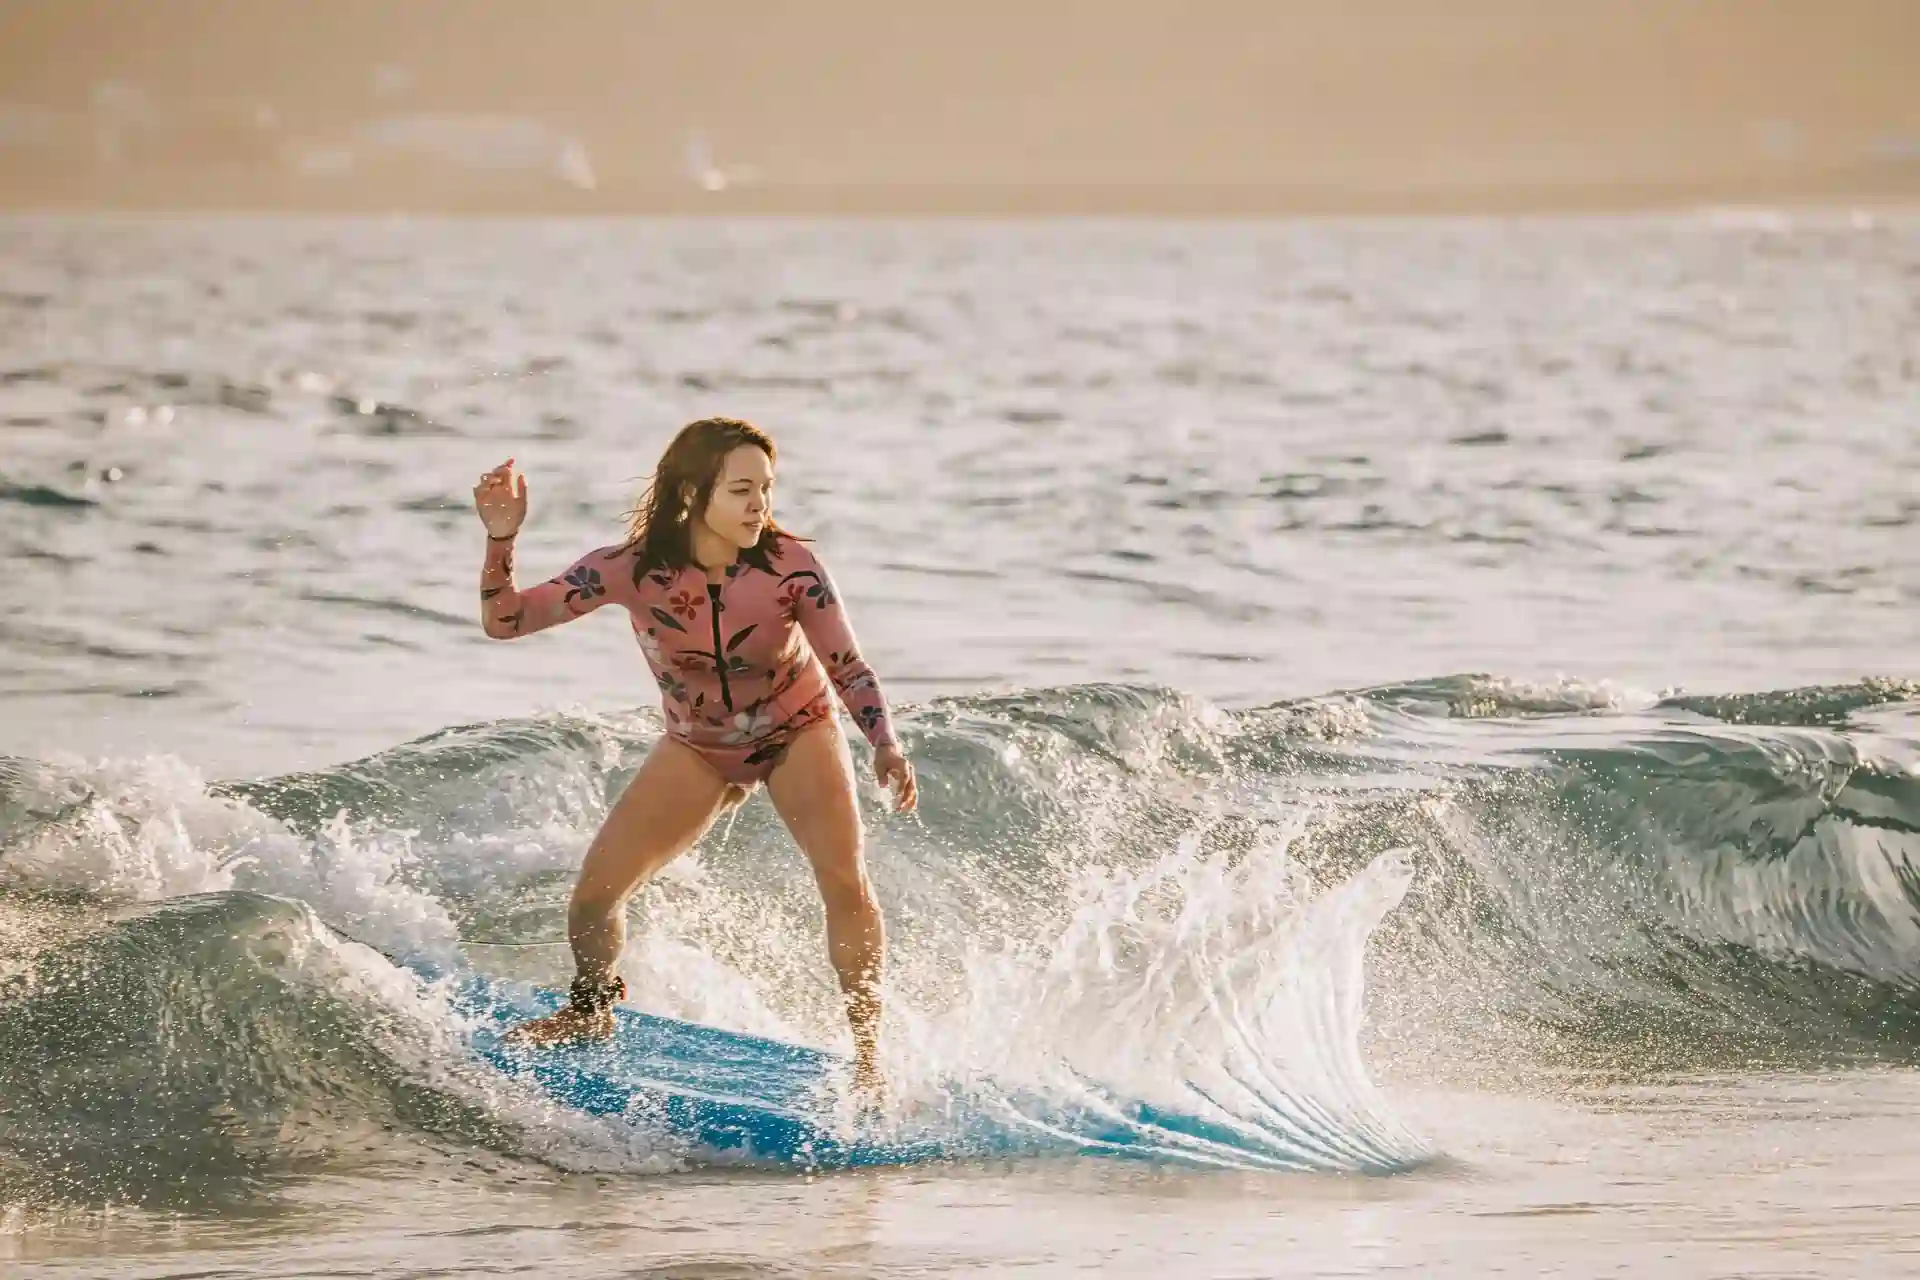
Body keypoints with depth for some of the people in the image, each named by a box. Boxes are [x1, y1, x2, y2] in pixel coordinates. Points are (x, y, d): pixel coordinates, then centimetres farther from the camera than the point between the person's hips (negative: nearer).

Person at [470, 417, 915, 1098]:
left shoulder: (791, 567, -28)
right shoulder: (631, 569, -25)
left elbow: (848, 666, -21)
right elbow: (504, 621, -21)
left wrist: (886, 746, -38)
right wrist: (501, 540, -38)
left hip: (798, 735, -2)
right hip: (697, 748, 2)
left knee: (846, 883, -24)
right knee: (594, 891, -5)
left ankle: (868, 1049, -9)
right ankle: (589, 1013, 26)